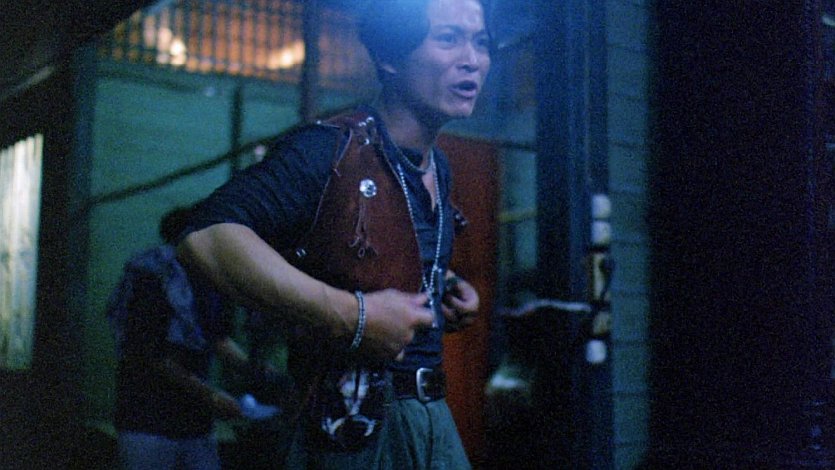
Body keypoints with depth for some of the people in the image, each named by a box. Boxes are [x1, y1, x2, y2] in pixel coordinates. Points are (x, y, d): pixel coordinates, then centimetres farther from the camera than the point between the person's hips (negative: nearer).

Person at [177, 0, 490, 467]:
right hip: (353, 427, -7)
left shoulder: (440, 171, 10)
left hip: (435, 415, 8)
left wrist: (446, 286, 8)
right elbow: (207, 238, -30)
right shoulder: (332, 150, -16)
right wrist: (350, 314, -31)